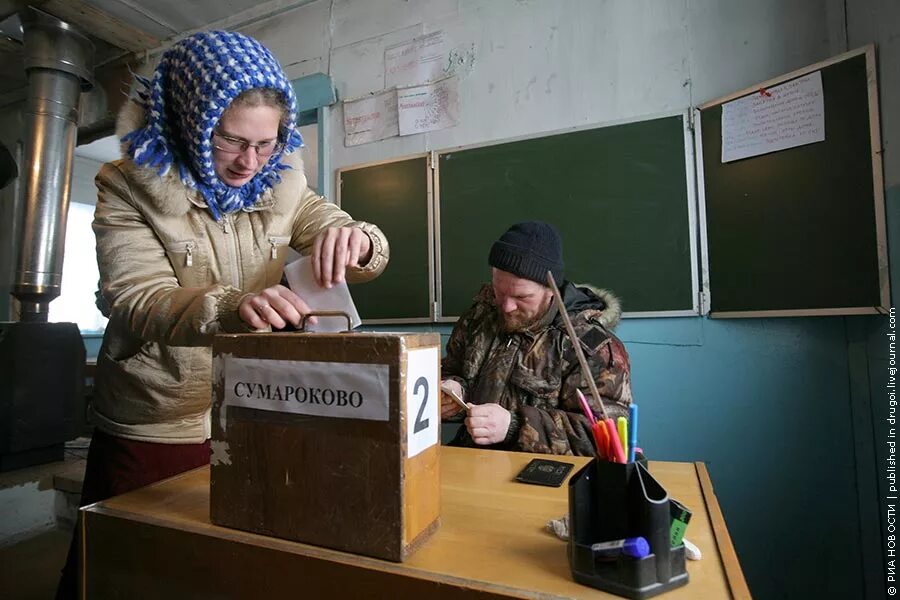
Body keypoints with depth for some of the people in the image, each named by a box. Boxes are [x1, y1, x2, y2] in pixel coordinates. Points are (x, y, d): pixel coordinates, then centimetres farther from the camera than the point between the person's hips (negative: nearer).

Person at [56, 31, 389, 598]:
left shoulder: (280, 185, -1)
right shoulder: (131, 186, -9)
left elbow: (369, 257, -4)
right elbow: (137, 303, -23)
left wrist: (355, 239, -29)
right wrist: (232, 308, -44)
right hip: (148, 433, -2)